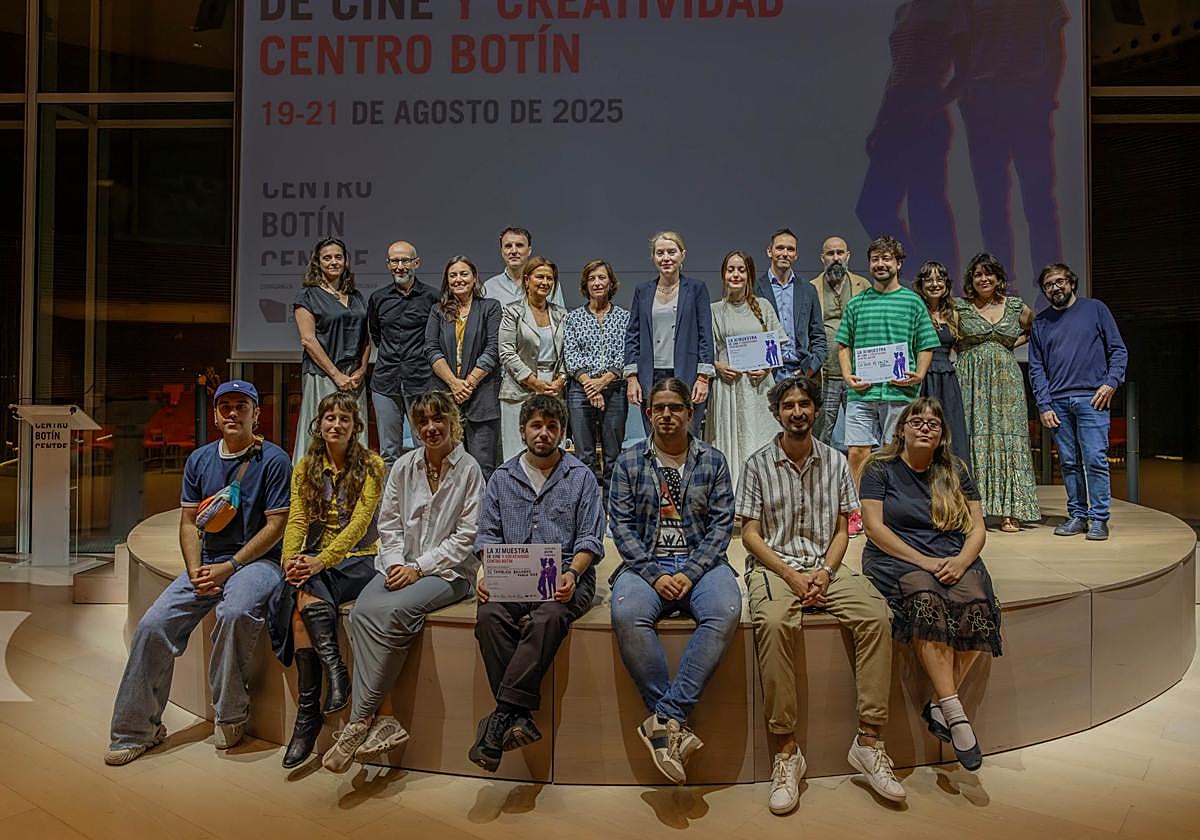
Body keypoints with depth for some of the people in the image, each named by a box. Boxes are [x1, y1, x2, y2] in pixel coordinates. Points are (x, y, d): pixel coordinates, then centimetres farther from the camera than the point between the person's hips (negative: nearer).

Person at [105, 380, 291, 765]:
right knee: (153, 624, -12)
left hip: (257, 560, -5)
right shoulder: (200, 459, 11)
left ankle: (231, 715, -13)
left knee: (235, 612, -34)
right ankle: (136, 730, 5)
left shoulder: (273, 459, -5)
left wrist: (230, 566, -15)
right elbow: (189, 522, 10)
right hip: (206, 563, 5)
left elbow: (276, 525, -9)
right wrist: (195, 571, -6)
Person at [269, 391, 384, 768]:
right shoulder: (306, 467, 11)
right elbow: (297, 519, 1)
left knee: (300, 597, -29)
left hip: (357, 559, -3)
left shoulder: (371, 465, -2)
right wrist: (291, 559, -19)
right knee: (302, 591, -31)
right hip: (313, 560, 4)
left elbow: (359, 523, -12)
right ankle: (334, 667, -26)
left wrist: (321, 561, -24)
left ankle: (308, 713, -25)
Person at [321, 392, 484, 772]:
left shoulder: (469, 470, -2)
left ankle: (359, 721, -21)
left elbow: (466, 537, -6)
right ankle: (384, 718, -23)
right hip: (399, 565, 4)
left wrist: (418, 567, -12)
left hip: (447, 571, -4)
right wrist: (395, 563, -7)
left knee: (392, 611, -31)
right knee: (362, 611, -26)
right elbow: (389, 523, 11)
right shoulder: (403, 466, 11)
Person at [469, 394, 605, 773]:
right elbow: (488, 535, 13)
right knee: (489, 615, -30)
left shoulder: (581, 476, 10)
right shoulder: (502, 477, 17)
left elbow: (590, 539, 3)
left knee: (548, 617, -35)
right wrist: (488, 573, -8)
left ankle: (502, 715, -31)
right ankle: (518, 717, -27)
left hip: (566, 576, -2)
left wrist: (572, 573, -16)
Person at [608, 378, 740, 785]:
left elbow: (722, 523, 4)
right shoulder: (629, 462, 10)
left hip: (701, 563, 1)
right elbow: (622, 526, 2)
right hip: (646, 564, 0)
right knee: (627, 614, -33)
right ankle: (677, 725, -21)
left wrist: (690, 573, -11)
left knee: (726, 612, -33)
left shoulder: (713, 460, 11)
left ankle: (665, 719, -27)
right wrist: (656, 575, -12)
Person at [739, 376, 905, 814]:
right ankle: (786, 751, -27)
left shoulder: (836, 462, 11)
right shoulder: (757, 465, 3)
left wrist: (824, 571, -8)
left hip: (825, 565, 3)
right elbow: (750, 534, 0)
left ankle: (868, 740, -17)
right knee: (774, 623, -35)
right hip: (774, 565, -3)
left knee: (875, 615, -26)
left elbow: (842, 530, 11)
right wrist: (790, 575, -13)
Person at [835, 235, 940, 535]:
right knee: (858, 452, -3)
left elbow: (926, 346, 8)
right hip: (861, 392, 1)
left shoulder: (913, 302, 8)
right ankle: (856, 514, 7)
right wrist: (848, 376, -1)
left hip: (899, 393, -1)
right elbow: (844, 345, 14)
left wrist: (919, 375, -8)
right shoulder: (856, 303, 12)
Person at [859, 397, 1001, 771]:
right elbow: (875, 527, -6)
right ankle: (955, 713, -34)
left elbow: (978, 528, 11)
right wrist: (924, 562, -16)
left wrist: (961, 562, -11)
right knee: (927, 600, -35)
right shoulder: (881, 469, 5)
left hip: (953, 560, 3)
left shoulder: (955, 471, 16)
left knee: (976, 602, -29)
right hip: (896, 559, -3)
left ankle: (938, 705, -20)